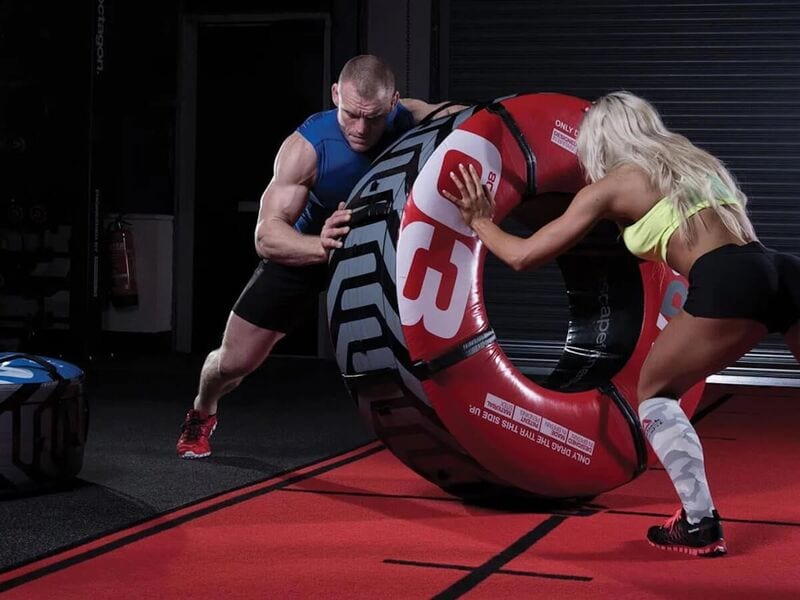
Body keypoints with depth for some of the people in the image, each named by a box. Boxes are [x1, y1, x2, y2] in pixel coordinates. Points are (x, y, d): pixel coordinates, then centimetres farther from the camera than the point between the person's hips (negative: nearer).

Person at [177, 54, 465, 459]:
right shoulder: (305, 147, -35)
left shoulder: (411, 119, -28)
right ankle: (201, 414, 41)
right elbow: (267, 235, -39)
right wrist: (320, 246, -61)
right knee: (234, 361, 6)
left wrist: (454, 116, -45)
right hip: (303, 249, -2)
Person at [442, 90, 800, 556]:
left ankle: (699, 524, 9)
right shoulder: (694, 161, 28)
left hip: (728, 285, -6)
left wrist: (480, 221, 32)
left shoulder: (611, 186, 12)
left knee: (655, 392, 16)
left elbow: (523, 256, 13)